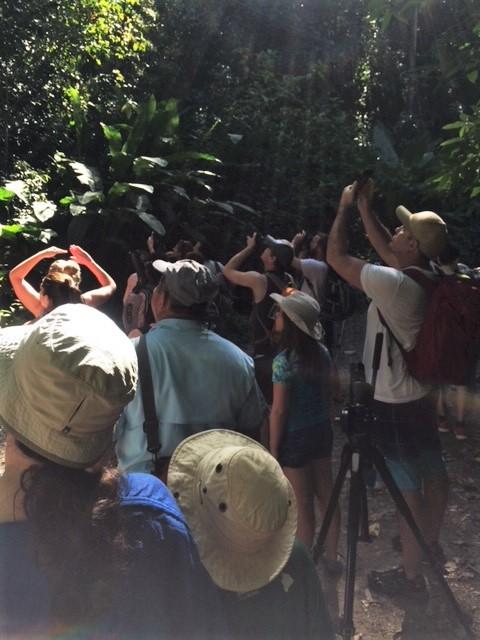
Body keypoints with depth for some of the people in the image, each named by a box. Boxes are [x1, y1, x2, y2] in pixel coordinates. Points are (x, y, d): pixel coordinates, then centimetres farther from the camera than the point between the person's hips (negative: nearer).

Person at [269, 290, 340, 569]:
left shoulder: (284, 360, -21)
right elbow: (329, 393, 8)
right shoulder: (323, 352, -2)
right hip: (322, 431, 7)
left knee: (303, 507, 7)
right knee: (327, 497, 18)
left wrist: (273, 449, -8)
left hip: (295, 438, -6)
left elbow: (279, 411, -18)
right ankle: (332, 556, 35)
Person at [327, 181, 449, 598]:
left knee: (408, 488, 1)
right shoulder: (428, 278, 0)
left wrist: (344, 208, -4)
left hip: (394, 404, -9)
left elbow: (337, 258, -16)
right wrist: (366, 208, 14)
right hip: (421, 395, 9)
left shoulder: (394, 284, -25)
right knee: (433, 473, 21)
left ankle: (411, 575, 16)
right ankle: (431, 544, 42)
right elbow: (385, 249, 15)